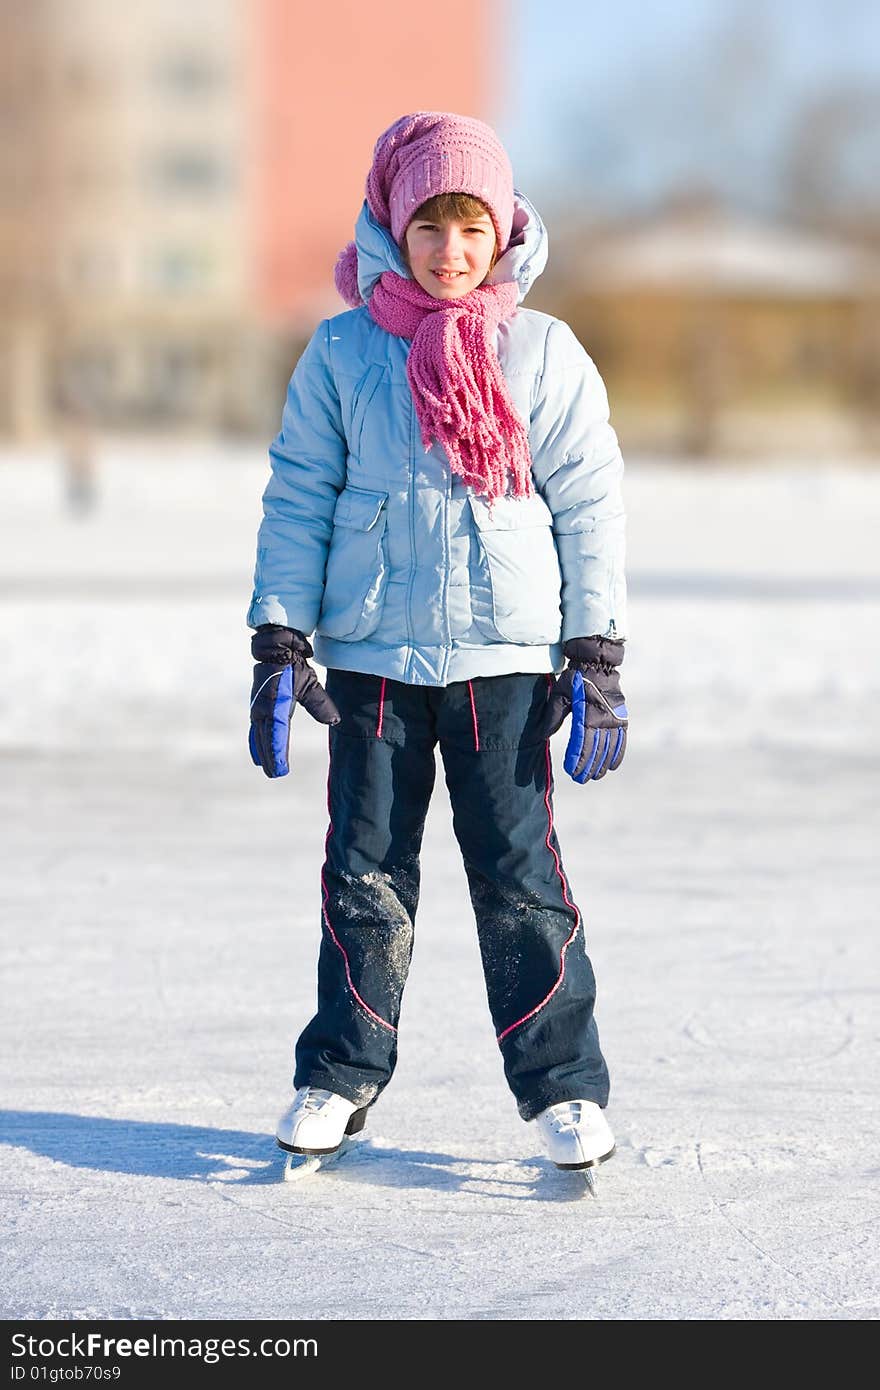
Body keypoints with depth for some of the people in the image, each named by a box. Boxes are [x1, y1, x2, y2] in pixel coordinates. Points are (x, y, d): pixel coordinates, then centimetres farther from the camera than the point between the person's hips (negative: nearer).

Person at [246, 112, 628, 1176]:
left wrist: (597, 657, 0)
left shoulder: (544, 355, 2)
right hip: (371, 658, 1)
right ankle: (341, 1075, 18)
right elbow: (298, 499, 6)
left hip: (506, 658, -1)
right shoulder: (343, 353, 3)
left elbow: (589, 506, 4)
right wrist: (279, 642, 0)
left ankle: (563, 1085, 9)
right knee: (365, 872, 5)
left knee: (519, 872, 0)